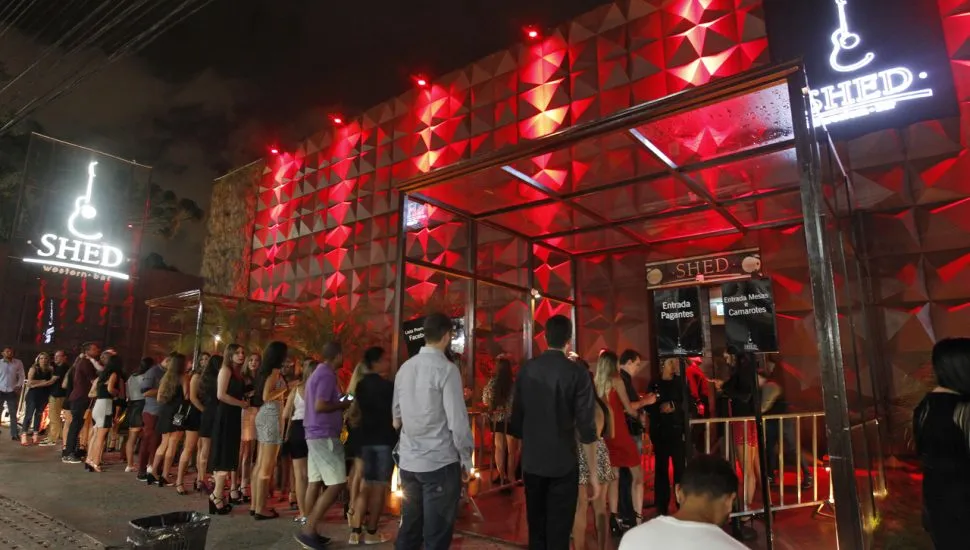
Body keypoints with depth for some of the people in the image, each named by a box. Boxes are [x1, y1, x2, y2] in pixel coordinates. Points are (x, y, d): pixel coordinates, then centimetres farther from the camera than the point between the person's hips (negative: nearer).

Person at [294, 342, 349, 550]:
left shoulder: (318, 372, 15)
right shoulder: (327, 375, -17)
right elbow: (319, 406, -25)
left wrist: (339, 403, 12)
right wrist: (342, 405, -11)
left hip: (316, 434, 10)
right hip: (325, 436, -10)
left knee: (315, 482, 11)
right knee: (337, 483, -8)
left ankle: (309, 530, 16)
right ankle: (308, 529, -5)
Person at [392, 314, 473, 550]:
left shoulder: (405, 368, 6)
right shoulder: (446, 369, -13)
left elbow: (396, 415, 12)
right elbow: (457, 421, -15)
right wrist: (466, 459, -5)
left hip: (407, 460, 6)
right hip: (440, 462, -6)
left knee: (408, 529, 17)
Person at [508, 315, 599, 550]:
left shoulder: (526, 369, 0)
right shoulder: (577, 373, -12)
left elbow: (516, 417, 6)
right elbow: (586, 428, -13)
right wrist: (593, 473, -5)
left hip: (531, 462, 4)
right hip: (563, 464, -4)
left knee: (536, 530, 17)